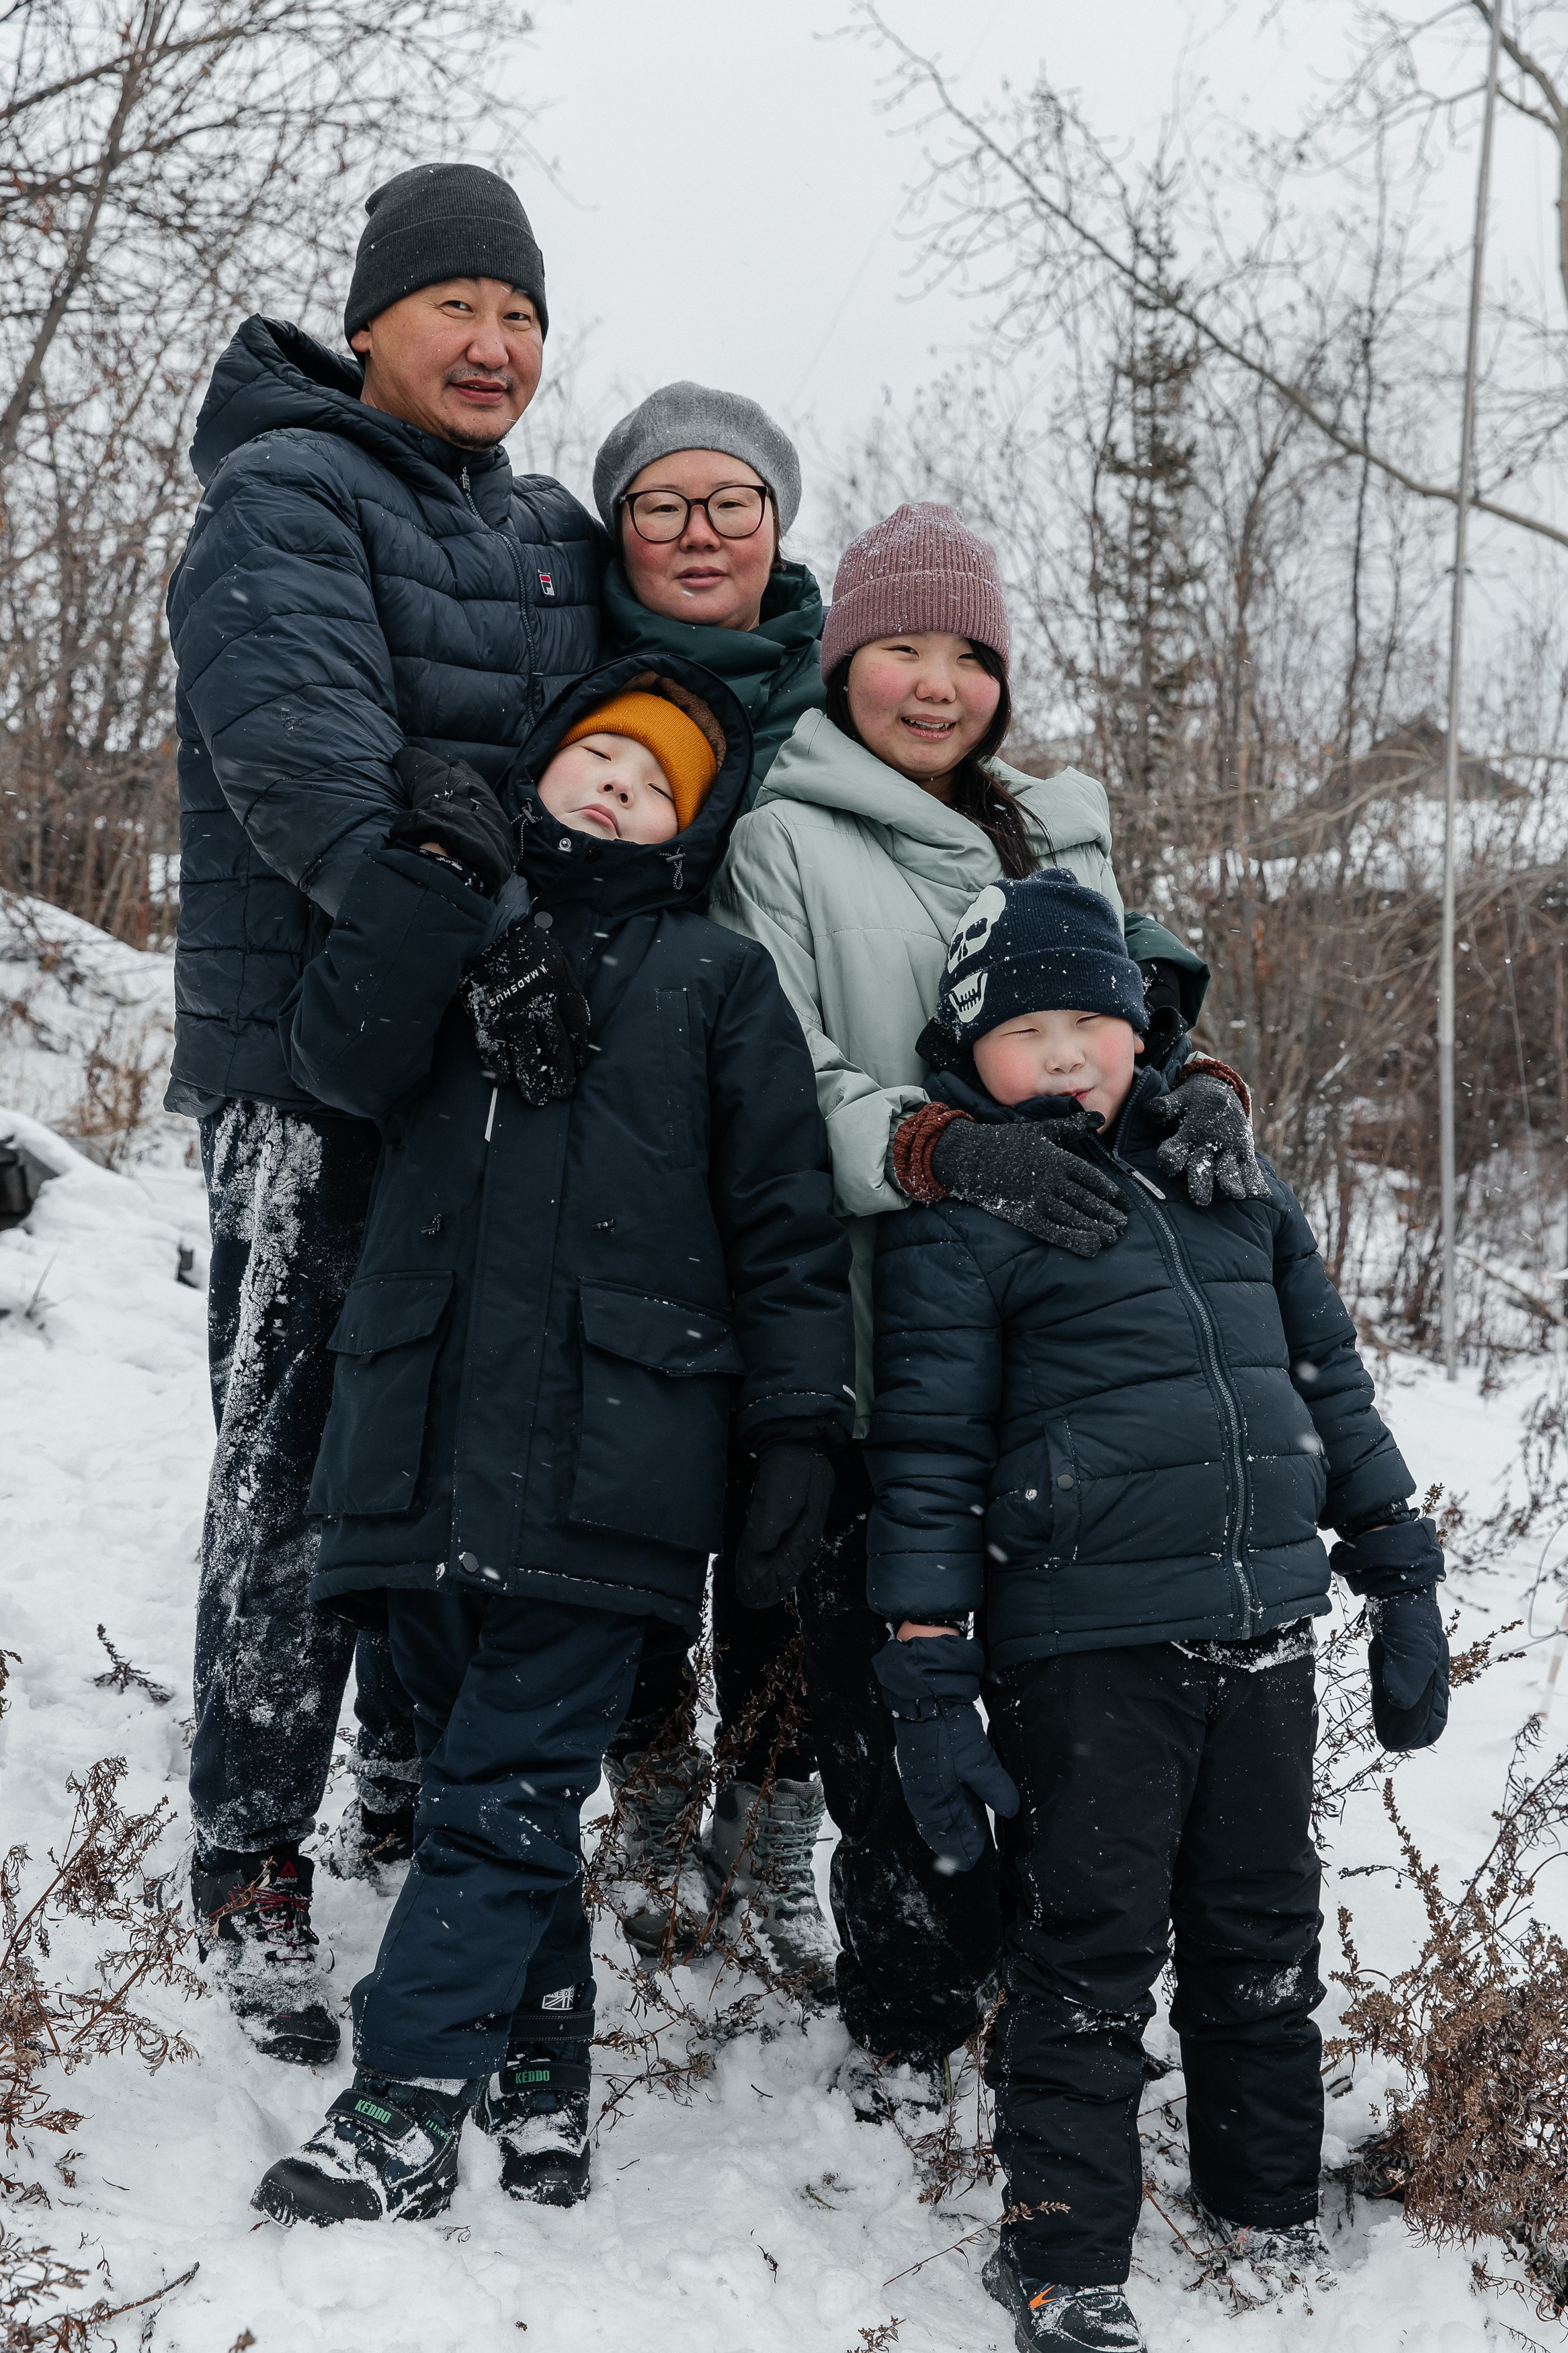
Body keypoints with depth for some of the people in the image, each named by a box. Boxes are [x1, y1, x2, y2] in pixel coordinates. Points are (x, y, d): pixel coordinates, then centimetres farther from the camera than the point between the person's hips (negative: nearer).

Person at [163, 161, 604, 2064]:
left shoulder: (553, 538, 18)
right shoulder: (284, 499, -7)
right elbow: (304, 744, -24)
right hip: (312, 1067, -7)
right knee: (302, 1464, -5)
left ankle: (418, 1801, 29)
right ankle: (251, 1865, 5)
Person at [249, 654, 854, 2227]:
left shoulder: (715, 978, 9)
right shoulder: (447, 933, 17)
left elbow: (785, 1222, 6)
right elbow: (346, 1057, -4)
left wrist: (802, 1429, -1)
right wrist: (433, 872, -9)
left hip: (604, 1459, -3)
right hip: (426, 1448, 3)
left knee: (505, 1789, -7)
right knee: (491, 1772, 10)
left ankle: (404, 2110, -5)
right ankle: (537, 2089, 21)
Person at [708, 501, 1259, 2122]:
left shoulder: (1063, 842, 19)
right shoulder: (782, 838, 1)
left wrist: (1195, 1087, -5)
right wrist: (944, 1149, -25)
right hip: (872, 1340, -4)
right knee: (883, 1691, 1)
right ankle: (910, 2018, 17)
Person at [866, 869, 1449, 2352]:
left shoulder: (1233, 1178, 13)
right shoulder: (958, 1216, -3)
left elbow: (1331, 1382, 18)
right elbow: (927, 1455, -7)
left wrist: (1401, 1584, 15)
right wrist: (926, 1686, -11)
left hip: (1262, 1630, 5)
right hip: (1083, 1645, -5)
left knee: (1266, 1944, 16)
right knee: (1090, 1960, 0)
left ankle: (1268, 2209, 34)